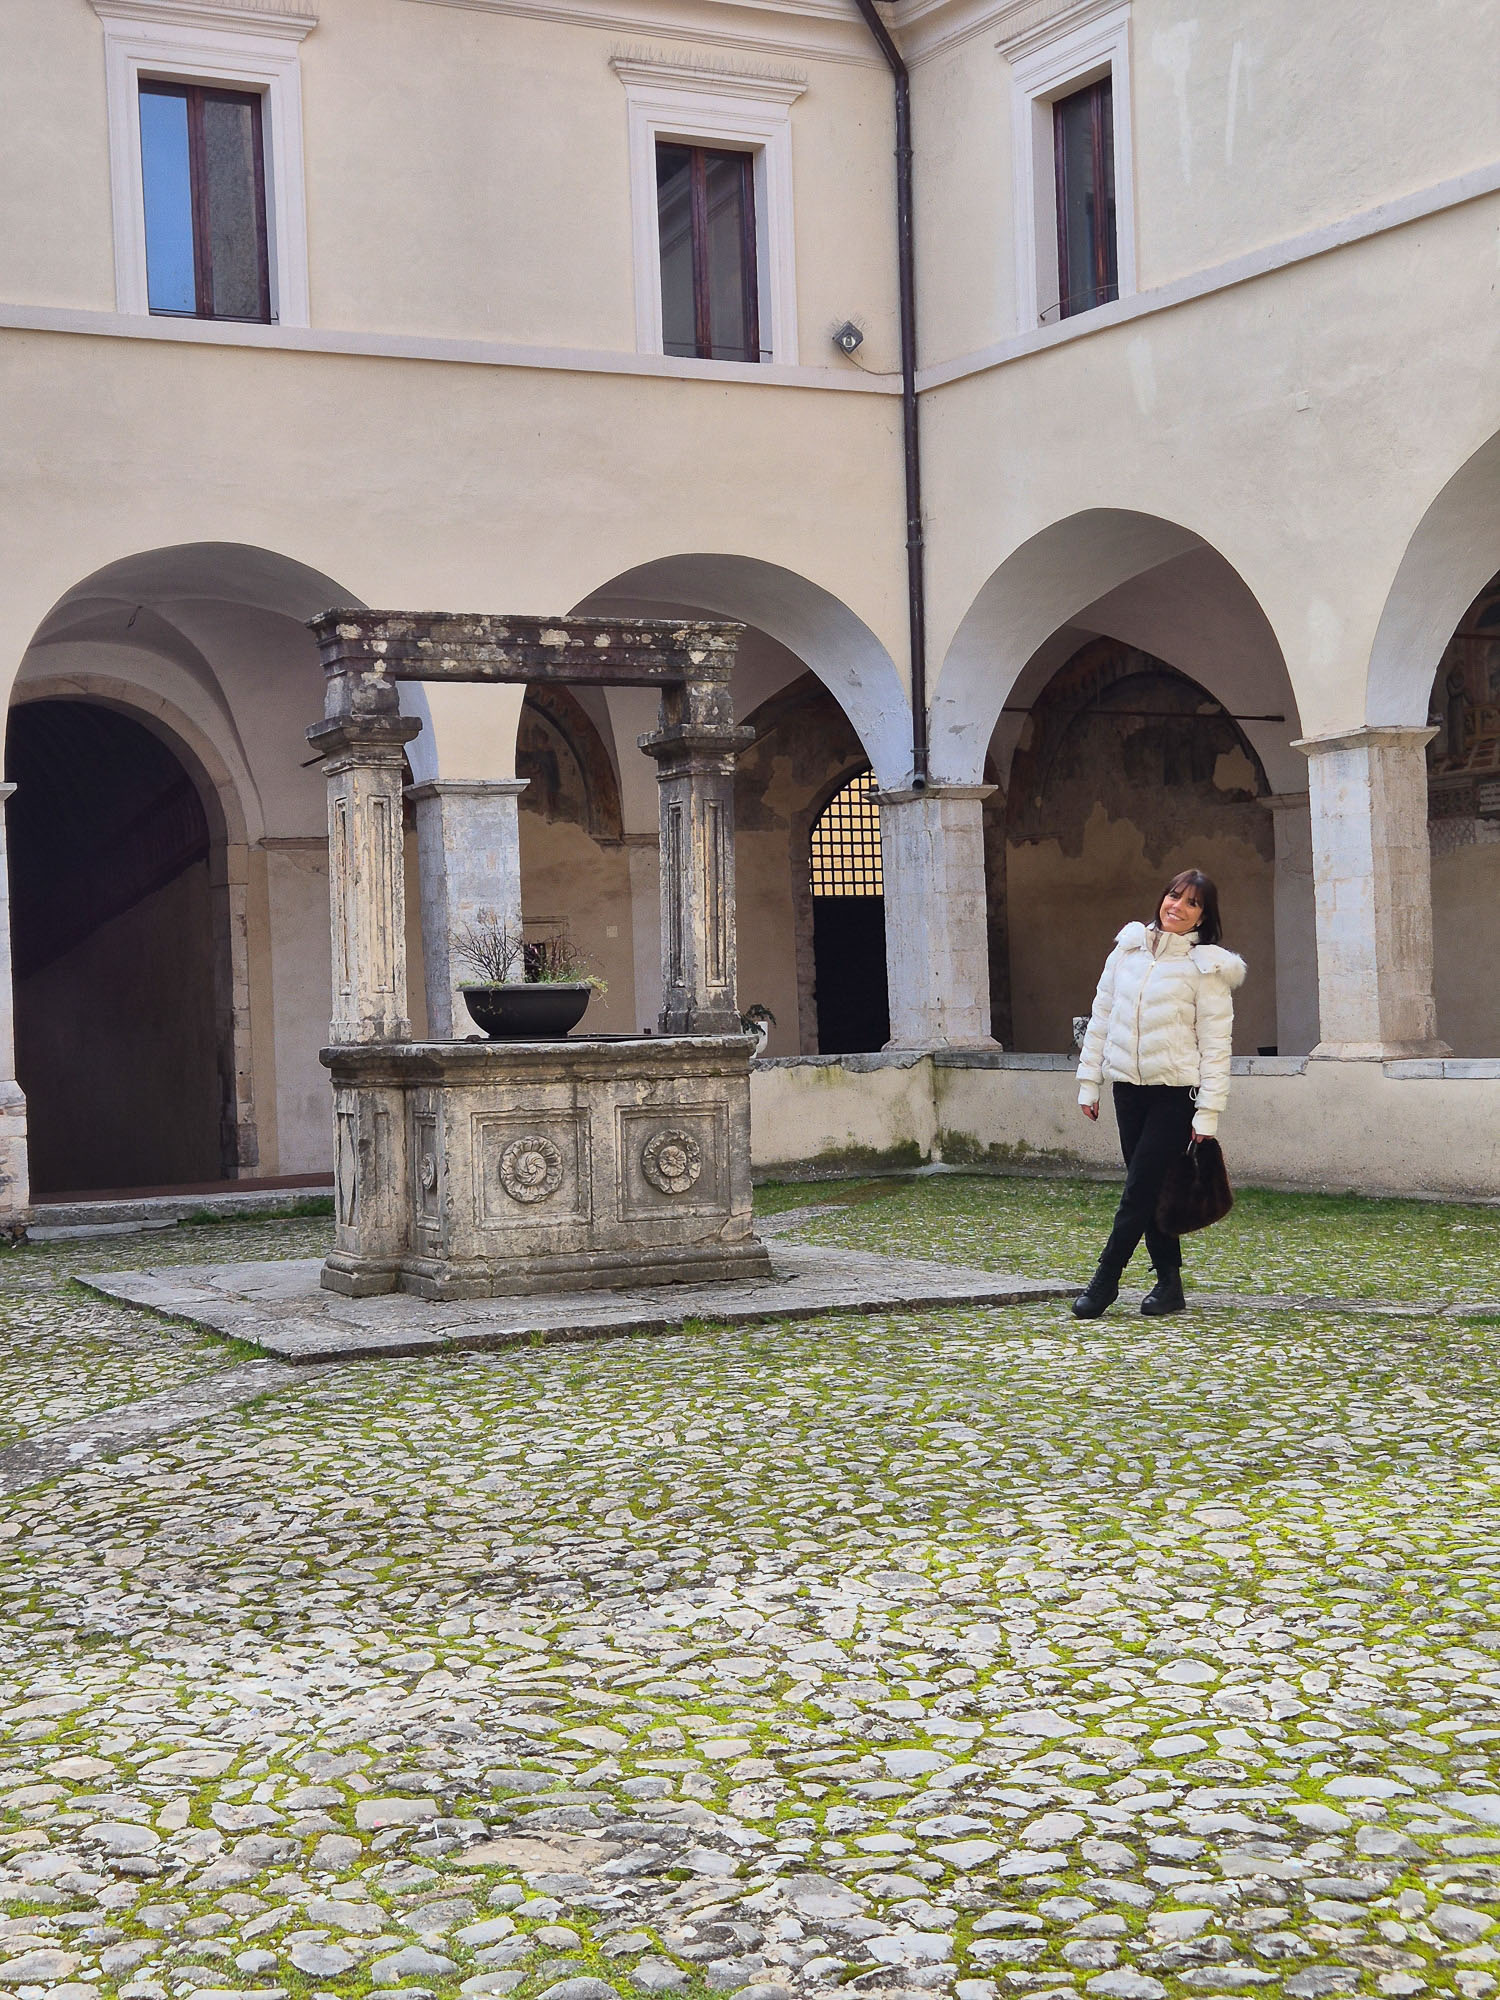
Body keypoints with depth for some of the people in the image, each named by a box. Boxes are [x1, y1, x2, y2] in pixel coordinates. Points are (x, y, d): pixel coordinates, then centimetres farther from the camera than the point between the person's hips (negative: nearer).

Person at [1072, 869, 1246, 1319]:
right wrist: (1089, 1080, 10)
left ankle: (1105, 1281, 2)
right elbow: (1102, 1016, 13)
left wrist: (1208, 1113, -12)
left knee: (1140, 1188, -6)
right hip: (1128, 1085, 5)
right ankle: (1168, 1282, 17)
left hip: (1177, 1092, -5)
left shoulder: (1207, 966, -5)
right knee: (1150, 1189, 8)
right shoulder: (1128, 949, 8)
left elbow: (1215, 1044, -7)